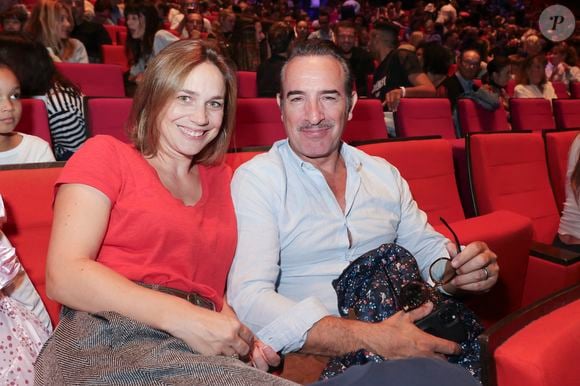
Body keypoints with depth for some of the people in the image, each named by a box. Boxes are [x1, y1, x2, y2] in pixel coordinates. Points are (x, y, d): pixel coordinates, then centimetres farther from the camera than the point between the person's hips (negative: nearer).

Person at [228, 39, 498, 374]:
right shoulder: (255, 179, -8)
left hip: (403, 335, 6)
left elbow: (428, 248, 16)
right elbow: (250, 298, -19)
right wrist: (371, 340, -29)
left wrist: (470, 267, -9)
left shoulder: (385, 174, 10)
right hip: (314, 353, -5)